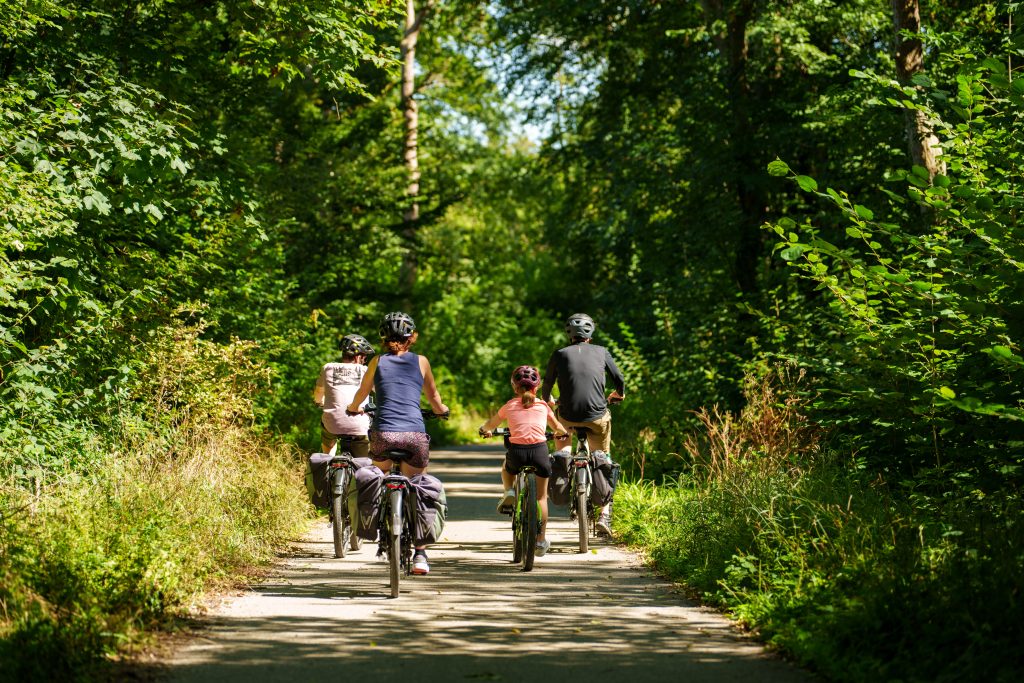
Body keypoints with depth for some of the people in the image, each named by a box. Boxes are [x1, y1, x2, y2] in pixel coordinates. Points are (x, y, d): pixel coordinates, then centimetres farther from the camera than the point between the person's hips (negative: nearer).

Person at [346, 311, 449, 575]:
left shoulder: (378, 361, 13)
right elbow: (433, 395, 28)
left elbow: (362, 392, 30)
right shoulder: (420, 362, 12)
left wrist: (354, 408, 52)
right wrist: (441, 410, 50)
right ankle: (420, 553, 4)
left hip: (383, 434, 0)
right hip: (415, 435, 0)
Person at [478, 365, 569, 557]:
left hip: (517, 451, 0)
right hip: (540, 450, 0)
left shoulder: (510, 406, 13)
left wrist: (485, 430, 53)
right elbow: (557, 426, 30)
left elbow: (490, 424, 30)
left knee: (507, 468, 38)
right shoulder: (543, 406, 14)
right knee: (541, 496, 17)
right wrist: (563, 434, 54)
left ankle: (509, 491, 10)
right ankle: (541, 540, 17)